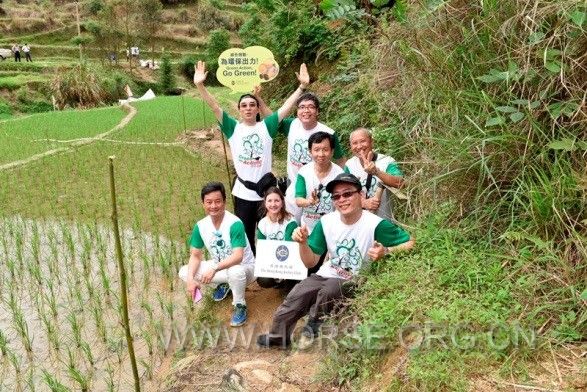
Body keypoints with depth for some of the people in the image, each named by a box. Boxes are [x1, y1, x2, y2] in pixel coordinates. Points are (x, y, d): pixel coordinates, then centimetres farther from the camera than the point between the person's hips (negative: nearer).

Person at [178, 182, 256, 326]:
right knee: (184, 272, -7)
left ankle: (240, 306, -10)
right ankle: (223, 285, 15)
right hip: (219, 267, 6)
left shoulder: (234, 224, -28)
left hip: (244, 267, -6)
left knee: (235, 271, -41)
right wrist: (190, 278, -20)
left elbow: (238, 257, -35)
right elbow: (195, 255, -4)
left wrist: (214, 269, -46)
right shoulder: (200, 226, -10)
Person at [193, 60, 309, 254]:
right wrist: (200, 85, -18)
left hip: (266, 189, 0)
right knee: (244, 237, 13)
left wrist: (302, 86, -10)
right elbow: (214, 106, -6)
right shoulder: (233, 128, 2)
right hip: (243, 192, 1)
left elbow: (287, 106, -3)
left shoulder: (266, 126, 1)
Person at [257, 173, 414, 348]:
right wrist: (303, 242, -22)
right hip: (326, 275, 5)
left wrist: (386, 251, -35)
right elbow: (310, 262, -1)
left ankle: (313, 329, -2)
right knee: (294, 298, -10)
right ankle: (278, 335, 18)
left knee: (329, 290, -31)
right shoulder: (327, 221, -6)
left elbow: (411, 244, -17)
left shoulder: (376, 225, -21)